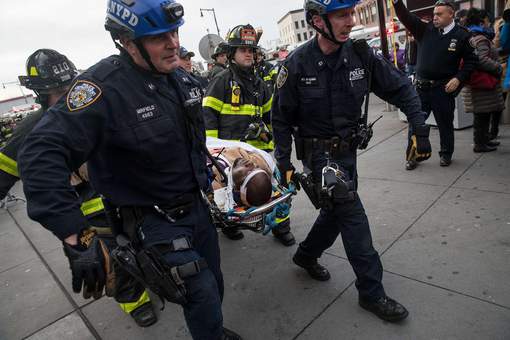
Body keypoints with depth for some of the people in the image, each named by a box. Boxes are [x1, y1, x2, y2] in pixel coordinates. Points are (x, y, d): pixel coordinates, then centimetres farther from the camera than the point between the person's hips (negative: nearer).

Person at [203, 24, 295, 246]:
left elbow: (268, 115, 24)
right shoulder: (222, 81, -4)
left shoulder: (259, 84, 17)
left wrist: (269, 144, 20)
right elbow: (208, 116, -8)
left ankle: (281, 226, 15)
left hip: (257, 149, 5)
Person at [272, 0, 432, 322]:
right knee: (352, 212, -10)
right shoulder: (298, 63, -14)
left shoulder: (361, 54, -6)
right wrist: (283, 161, -7)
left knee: (337, 209, 15)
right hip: (318, 151, -5)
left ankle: (306, 255, 40)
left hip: (348, 148, 5)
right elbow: (282, 117, -6)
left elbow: (400, 88, 2)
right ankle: (372, 292, 6)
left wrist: (420, 129, -7)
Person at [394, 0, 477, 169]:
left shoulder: (461, 35, 0)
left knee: (445, 124, 10)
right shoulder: (425, 30, 5)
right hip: (421, 87, 2)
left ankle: (446, 154, 28)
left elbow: (471, 60, 3)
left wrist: (459, 78, -9)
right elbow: (406, 18, -4)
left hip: (444, 89, -2)